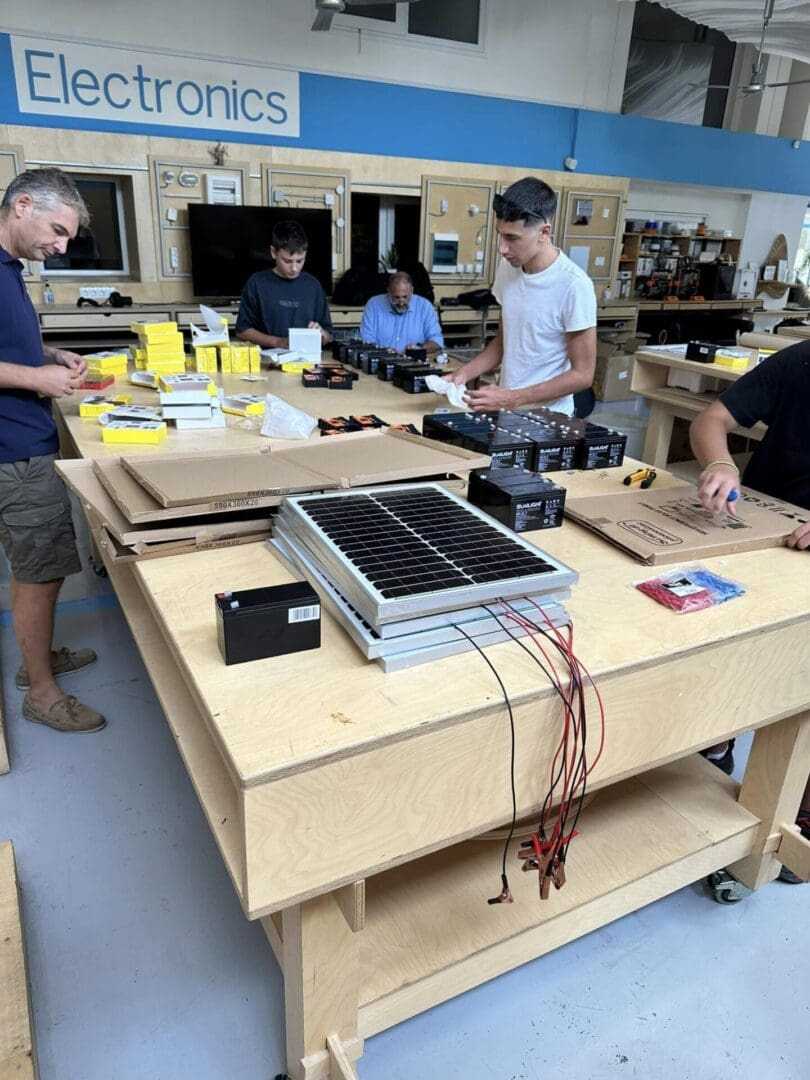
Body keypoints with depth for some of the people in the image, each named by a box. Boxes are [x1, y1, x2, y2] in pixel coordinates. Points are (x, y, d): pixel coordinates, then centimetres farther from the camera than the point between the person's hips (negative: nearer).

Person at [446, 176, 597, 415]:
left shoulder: (574, 285, -17)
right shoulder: (508, 268, 3)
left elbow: (582, 374, -13)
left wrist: (512, 399, -19)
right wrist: (464, 373, -1)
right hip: (505, 411, 5)